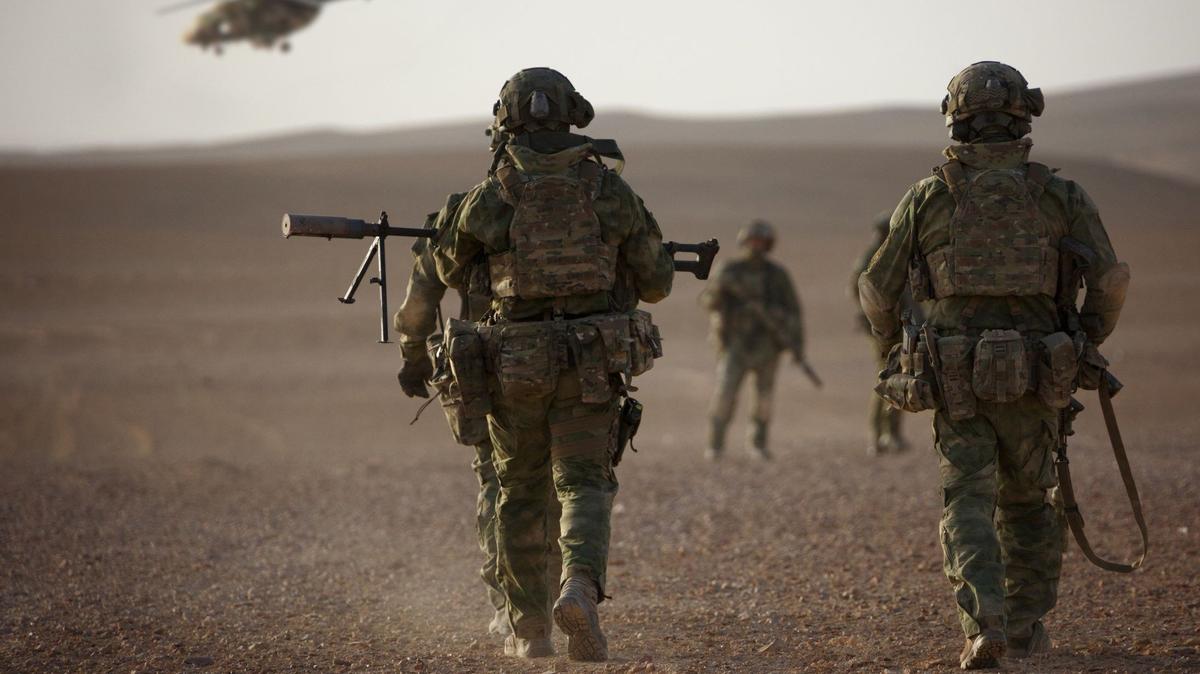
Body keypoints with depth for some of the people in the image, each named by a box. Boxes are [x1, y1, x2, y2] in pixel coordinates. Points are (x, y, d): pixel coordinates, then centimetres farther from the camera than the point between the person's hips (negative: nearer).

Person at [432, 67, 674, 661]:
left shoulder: (488, 199, -3)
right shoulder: (612, 191, 0)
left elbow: (450, 270, 16)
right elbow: (656, 281, 8)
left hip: (513, 364, 0)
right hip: (590, 366, 0)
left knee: (520, 494, 14)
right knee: (584, 485, 1)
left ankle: (528, 630, 16)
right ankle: (581, 585, -28)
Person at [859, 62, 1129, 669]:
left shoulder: (927, 198, 2)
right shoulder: (1059, 196, 2)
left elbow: (878, 288, 9)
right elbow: (1110, 277, -2)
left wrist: (891, 345, 28)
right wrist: (1088, 343, 15)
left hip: (956, 381, -1)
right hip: (1032, 379, 1)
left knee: (968, 504, -2)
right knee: (1026, 502, 19)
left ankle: (984, 622, -22)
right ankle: (1027, 625, 22)